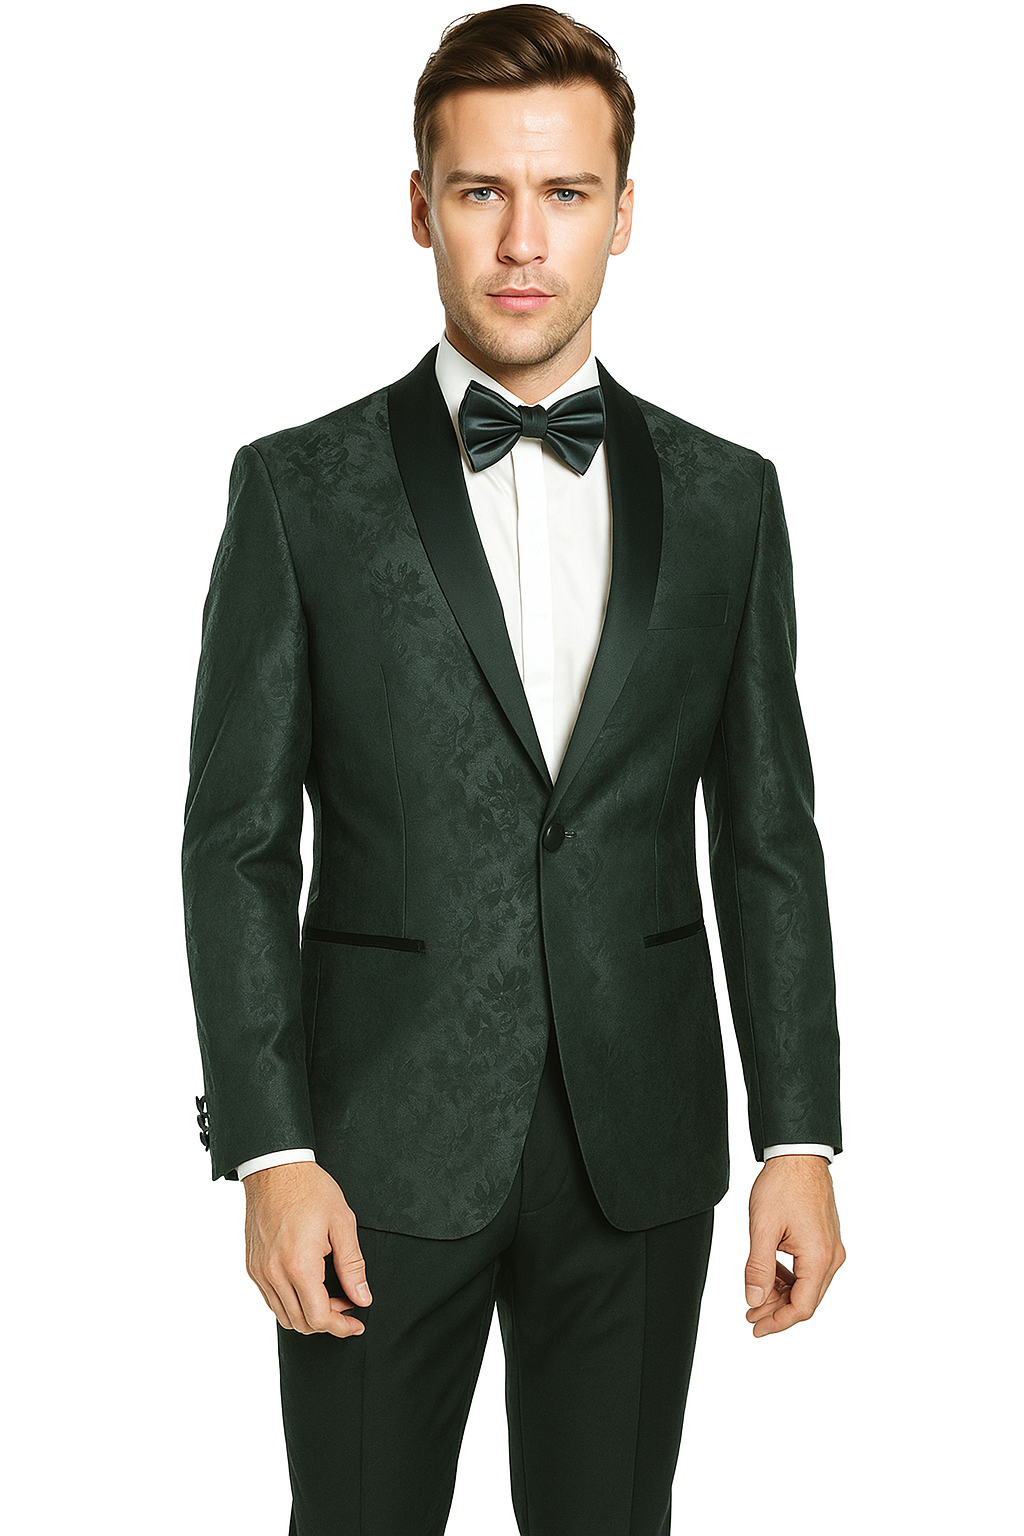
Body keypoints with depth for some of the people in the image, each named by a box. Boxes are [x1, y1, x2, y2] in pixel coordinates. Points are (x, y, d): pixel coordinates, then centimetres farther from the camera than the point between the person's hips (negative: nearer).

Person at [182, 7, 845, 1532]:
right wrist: (269, 1150, -10)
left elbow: (767, 838, 6)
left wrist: (801, 1137, -1)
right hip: (381, 1147, -2)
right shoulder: (301, 489, -2)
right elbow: (236, 842, -3)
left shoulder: (726, 498, 5)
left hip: (639, 1156, 2)